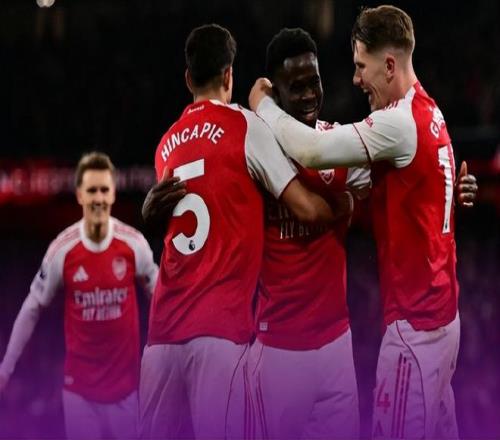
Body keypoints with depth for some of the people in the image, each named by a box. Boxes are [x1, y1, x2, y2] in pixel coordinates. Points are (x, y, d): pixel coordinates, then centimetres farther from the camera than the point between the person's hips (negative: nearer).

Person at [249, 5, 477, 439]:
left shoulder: (399, 122, -19)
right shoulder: (427, 114, 11)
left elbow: (311, 150, -22)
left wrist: (263, 106, -6)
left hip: (415, 322, -9)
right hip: (440, 313, 9)